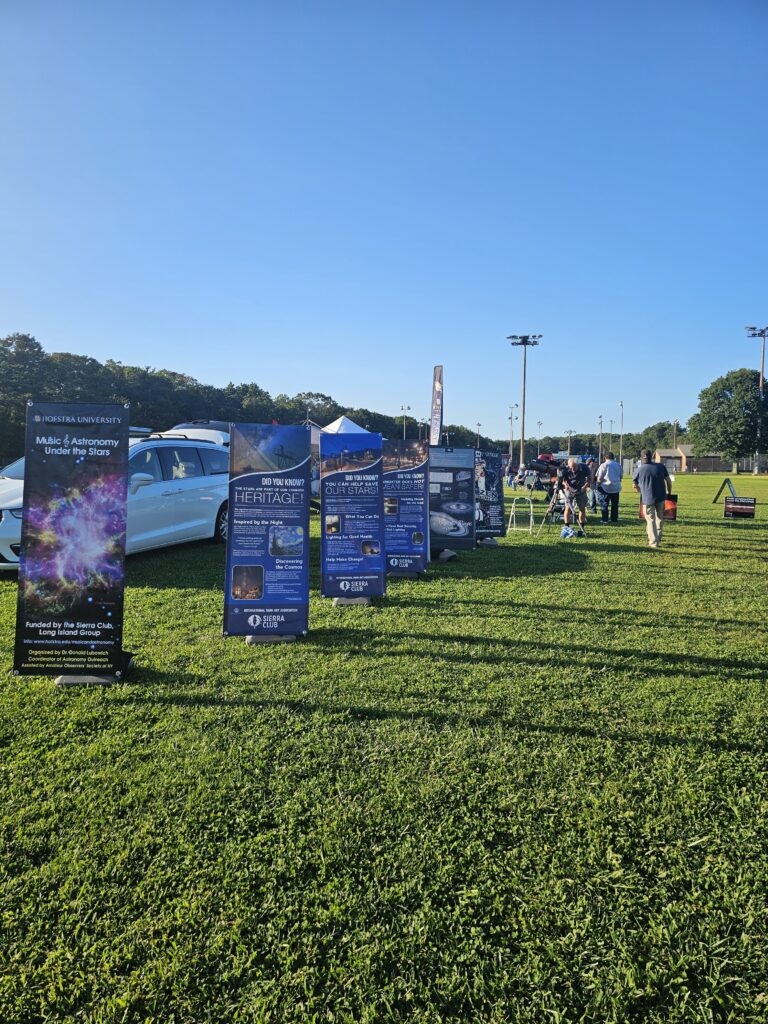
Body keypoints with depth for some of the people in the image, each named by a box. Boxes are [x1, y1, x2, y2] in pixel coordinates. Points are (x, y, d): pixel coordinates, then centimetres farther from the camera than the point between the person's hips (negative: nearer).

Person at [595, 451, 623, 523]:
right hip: (616, 487, 5)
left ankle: (604, 519, 0)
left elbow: (599, 477, -9)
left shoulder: (604, 465, -9)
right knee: (615, 504, 11)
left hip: (606, 487, -5)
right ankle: (614, 519, 14)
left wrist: (598, 484, 6)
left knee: (604, 504, 2)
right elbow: (621, 476, 14)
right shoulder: (618, 465, 6)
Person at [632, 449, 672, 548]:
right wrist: (669, 492, 20)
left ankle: (653, 542, 4)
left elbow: (635, 485, 9)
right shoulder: (661, 466, 1)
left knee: (650, 520, 5)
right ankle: (658, 538, 29)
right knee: (659, 518, 21)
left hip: (647, 498, -3)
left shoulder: (638, 470, -4)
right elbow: (668, 480, 5)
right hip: (661, 497, 3)